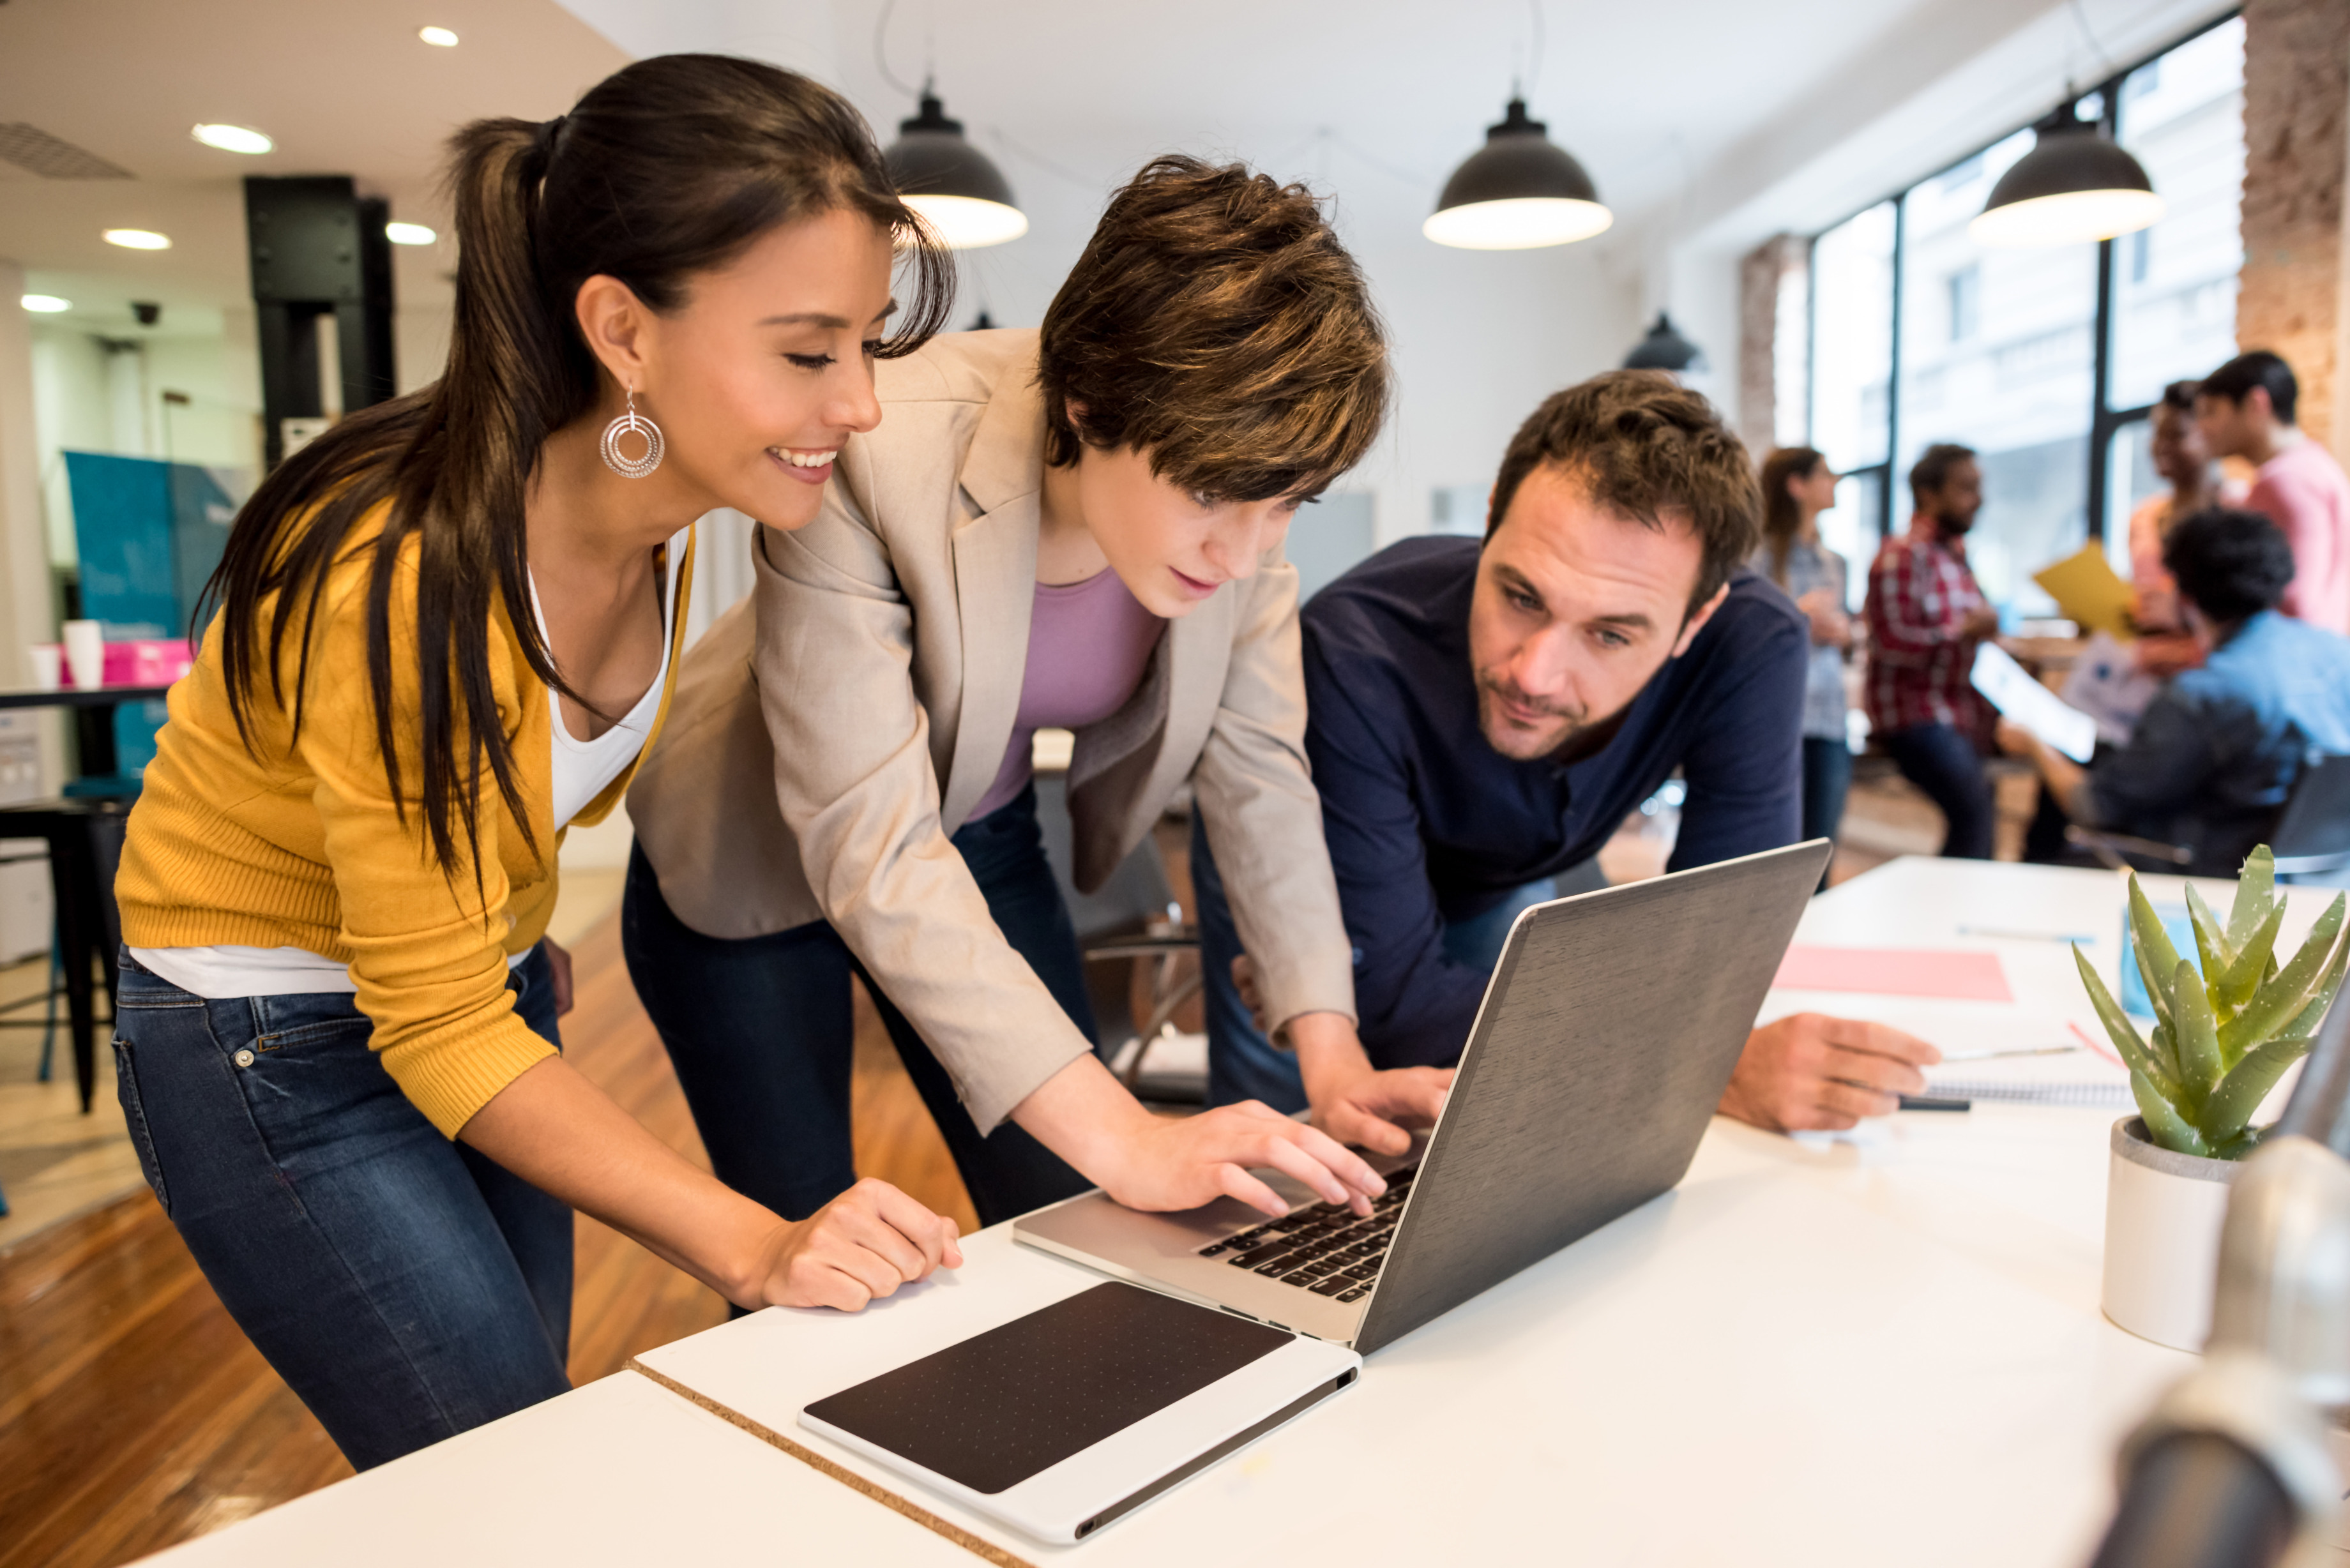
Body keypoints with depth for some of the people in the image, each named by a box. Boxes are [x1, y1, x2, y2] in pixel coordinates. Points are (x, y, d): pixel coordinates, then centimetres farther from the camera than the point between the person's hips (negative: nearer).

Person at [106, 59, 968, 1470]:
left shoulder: (666, 509, -12)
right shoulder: (400, 575, -33)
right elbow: (437, 1030, -28)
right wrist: (753, 1247, -35)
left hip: (481, 975, 7)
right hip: (279, 1038, -6)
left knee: (520, 1451, 14)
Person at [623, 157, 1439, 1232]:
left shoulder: (1233, 475, -19)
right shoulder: (871, 459, -35)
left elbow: (1257, 766, -11)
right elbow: (871, 852, -37)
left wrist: (1333, 1058, -21)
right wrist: (1122, 1138, -41)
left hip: (983, 839, 4)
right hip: (758, 861, -4)